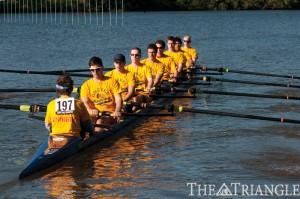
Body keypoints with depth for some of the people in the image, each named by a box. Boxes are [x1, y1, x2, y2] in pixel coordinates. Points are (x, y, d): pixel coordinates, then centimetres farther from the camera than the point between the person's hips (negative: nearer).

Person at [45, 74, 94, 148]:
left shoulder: (51, 104, 3)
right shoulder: (79, 104, -1)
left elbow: (48, 126, 13)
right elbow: (88, 124, 7)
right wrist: (92, 133, 30)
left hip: (54, 142, 2)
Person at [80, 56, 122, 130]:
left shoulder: (112, 82, 10)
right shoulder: (86, 85, 13)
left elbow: (118, 99, 0)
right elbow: (85, 101, -1)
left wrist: (117, 111, -24)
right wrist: (90, 110, -26)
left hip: (110, 114, -2)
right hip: (94, 115, 2)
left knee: (100, 122, -35)